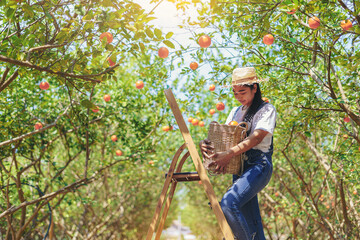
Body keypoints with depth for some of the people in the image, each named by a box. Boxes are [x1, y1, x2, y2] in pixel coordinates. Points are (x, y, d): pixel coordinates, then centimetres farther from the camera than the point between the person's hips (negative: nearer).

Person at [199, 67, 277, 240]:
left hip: (258, 165, -7)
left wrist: (228, 154, -27)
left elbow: (257, 137, -17)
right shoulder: (236, 112, 20)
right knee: (250, 222, 6)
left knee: (228, 203, -27)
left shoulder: (266, 109, -2)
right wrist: (206, 143, -9)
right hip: (240, 167, 7)